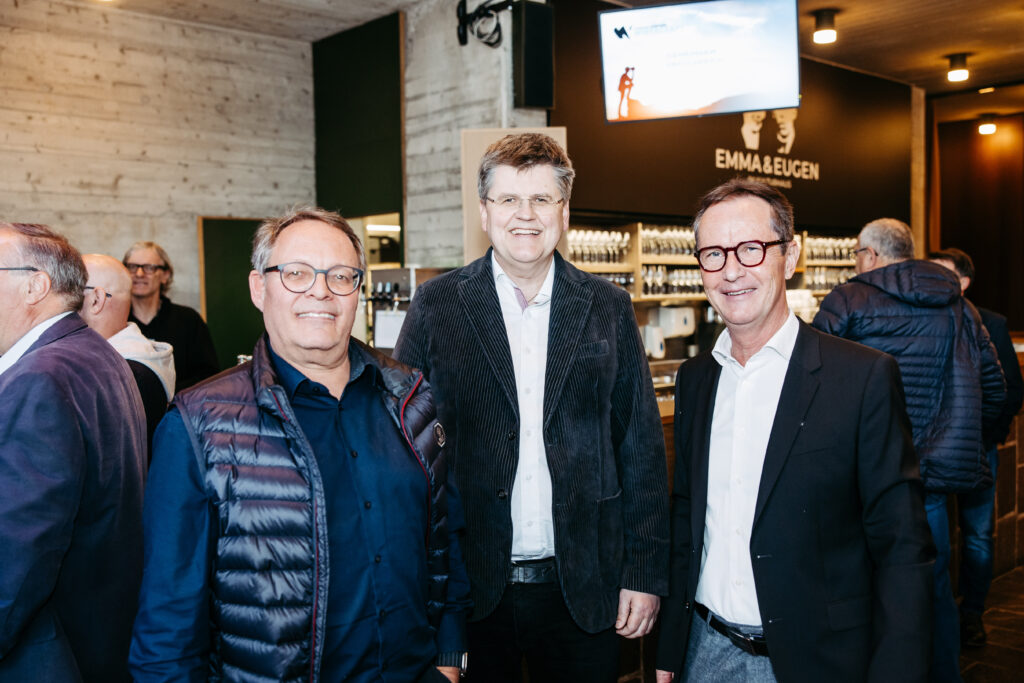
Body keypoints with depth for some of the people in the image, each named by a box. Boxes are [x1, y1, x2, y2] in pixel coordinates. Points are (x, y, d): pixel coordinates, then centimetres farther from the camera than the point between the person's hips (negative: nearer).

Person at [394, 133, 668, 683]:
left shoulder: (609, 309, 2)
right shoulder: (436, 305, -2)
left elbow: (642, 447, 3)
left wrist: (645, 573, 0)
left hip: (583, 590, 1)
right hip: (470, 591, -1)